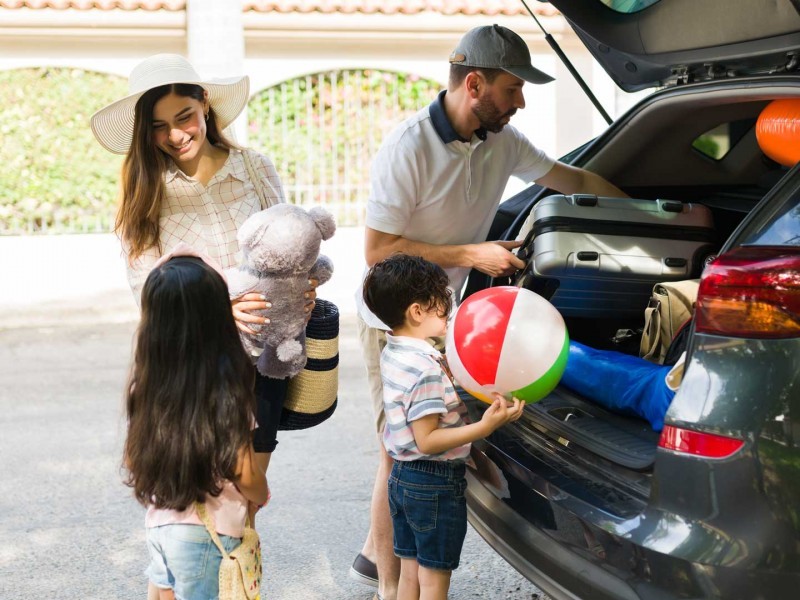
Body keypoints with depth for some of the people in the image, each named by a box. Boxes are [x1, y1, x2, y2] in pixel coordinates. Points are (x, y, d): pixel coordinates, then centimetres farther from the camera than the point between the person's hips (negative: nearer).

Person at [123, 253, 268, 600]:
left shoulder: (145, 380, -4)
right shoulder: (225, 388, -19)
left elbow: (132, 458, 5)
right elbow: (244, 473, -14)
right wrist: (261, 497, 8)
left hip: (158, 521, 5)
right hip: (205, 532, -5)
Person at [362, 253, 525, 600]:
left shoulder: (392, 353, 3)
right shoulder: (426, 369, -25)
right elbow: (427, 440, -25)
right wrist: (484, 427, -30)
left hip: (402, 476, 9)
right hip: (435, 485, -9)